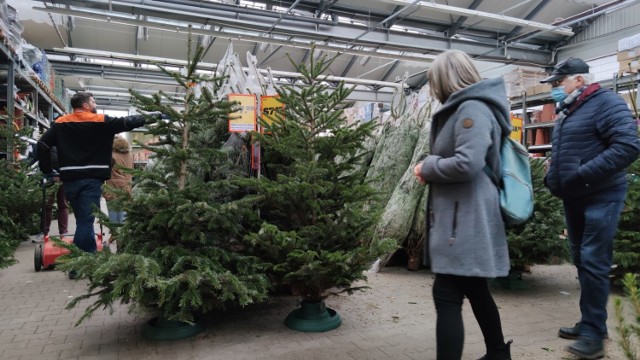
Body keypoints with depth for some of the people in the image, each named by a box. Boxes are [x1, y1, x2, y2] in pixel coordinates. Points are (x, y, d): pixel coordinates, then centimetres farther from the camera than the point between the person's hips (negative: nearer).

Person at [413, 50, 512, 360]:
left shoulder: (472, 108, -14)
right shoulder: (468, 108, 17)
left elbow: (467, 164, -26)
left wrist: (428, 167, -11)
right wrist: (431, 168, 8)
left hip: (466, 219, -10)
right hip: (463, 216, 10)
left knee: (447, 296, -7)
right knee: (474, 289, 20)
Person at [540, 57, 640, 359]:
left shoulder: (605, 103, -10)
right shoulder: (566, 113, 16)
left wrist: (582, 174, -26)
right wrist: (552, 178, 10)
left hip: (600, 198, -8)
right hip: (574, 199, 9)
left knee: (593, 263, -7)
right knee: (582, 261, 13)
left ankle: (593, 333, 2)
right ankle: (590, 323, 24)